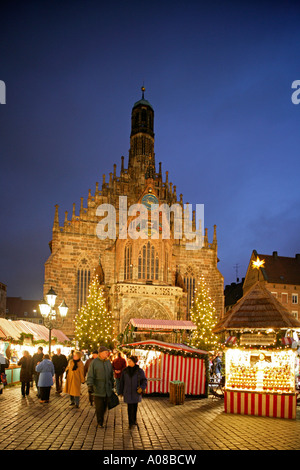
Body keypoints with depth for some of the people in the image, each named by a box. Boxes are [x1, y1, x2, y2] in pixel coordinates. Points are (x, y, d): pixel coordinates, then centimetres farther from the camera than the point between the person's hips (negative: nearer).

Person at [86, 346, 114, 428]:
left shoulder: (109, 362, 9)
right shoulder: (94, 362, -6)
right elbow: (90, 375, -7)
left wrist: (112, 386, 18)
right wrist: (90, 385, -17)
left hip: (107, 390, 4)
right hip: (98, 390, -4)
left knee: (104, 407, 8)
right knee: (99, 407, -1)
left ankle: (100, 421, 27)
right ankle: (100, 422, 14)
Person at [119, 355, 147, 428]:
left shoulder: (140, 371, -7)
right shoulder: (125, 371, -3)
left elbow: (144, 381, -4)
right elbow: (122, 382, 5)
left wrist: (142, 388, -21)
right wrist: (121, 392, 8)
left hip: (136, 392, 0)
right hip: (128, 392, 0)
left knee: (134, 407, 10)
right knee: (130, 407, -1)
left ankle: (133, 420, 30)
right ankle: (131, 422, 8)